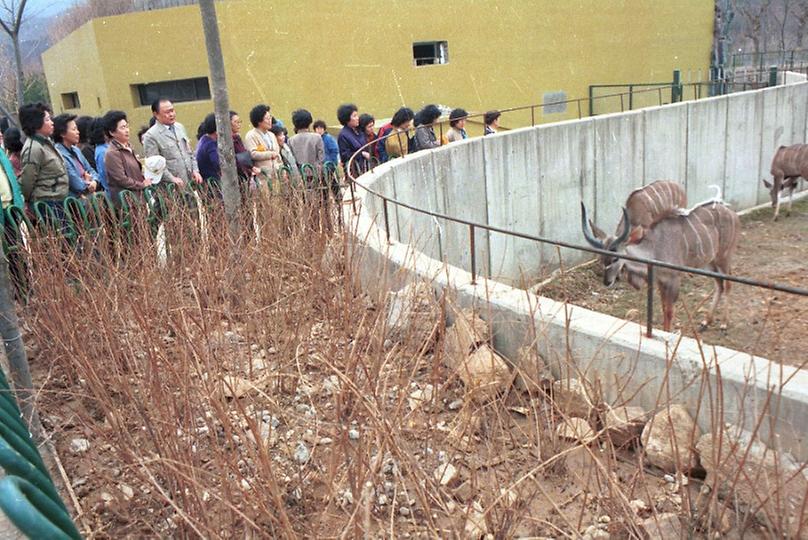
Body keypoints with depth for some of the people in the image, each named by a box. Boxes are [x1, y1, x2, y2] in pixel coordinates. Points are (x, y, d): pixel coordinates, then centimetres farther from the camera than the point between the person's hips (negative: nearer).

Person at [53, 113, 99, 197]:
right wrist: (88, 183, 3)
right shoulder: (60, 155, -15)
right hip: (75, 200, -8)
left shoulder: (75, 150, 12)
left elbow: (91, 171, 16)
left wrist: (94, 182, -5)